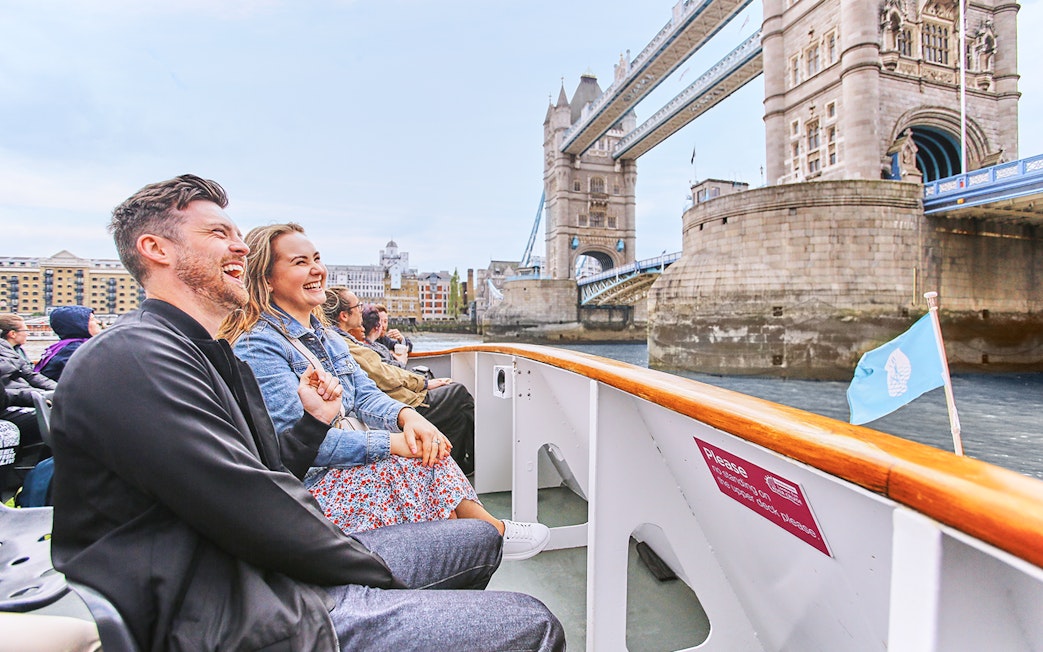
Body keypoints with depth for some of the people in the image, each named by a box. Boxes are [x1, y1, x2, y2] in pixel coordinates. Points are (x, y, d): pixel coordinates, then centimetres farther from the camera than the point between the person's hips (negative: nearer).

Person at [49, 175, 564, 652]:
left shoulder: (212, 357, 16)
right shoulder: (131, 358, -17)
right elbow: (252, 509, -23)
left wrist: (314, 421, 5)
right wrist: (377, 571, -11)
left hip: (261, 570, 10)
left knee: (479, 538, 16)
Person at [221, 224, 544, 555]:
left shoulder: (324, 336, 11)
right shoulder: (257, 346, -17)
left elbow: (365, 395, 5)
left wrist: (407, 415, -17)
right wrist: (392, 442, -26)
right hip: (305, 488, -8)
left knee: (423, 442, -11)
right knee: (415, 457, -19)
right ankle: (491, 531, -2)